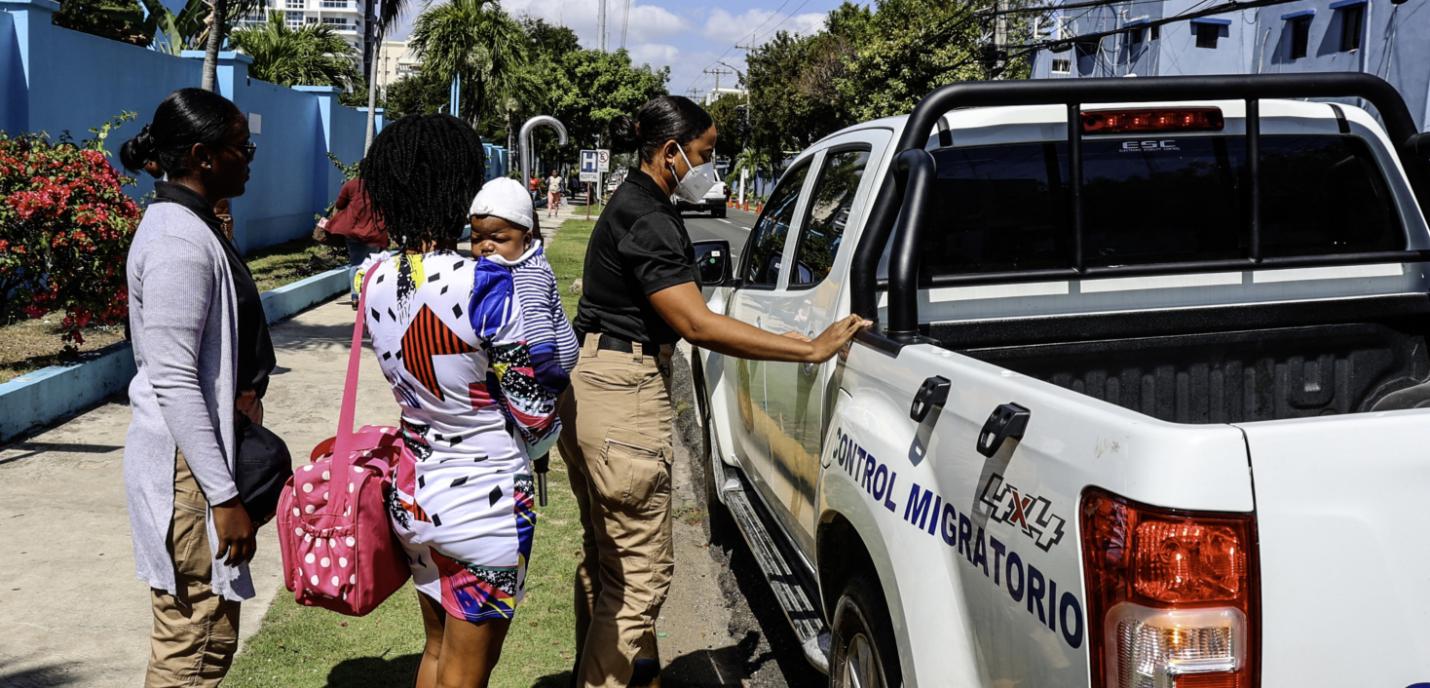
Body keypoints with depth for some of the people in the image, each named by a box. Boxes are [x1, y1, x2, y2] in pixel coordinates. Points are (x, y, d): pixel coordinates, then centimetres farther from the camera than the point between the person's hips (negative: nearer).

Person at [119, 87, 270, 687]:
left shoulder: (192, 225, 11)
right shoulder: (178, 244, -19)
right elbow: (174, 383, -23)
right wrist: (224, 496, -21)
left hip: (207, 449, 10)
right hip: (189, 464, -10)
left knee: (208, 631, 18)